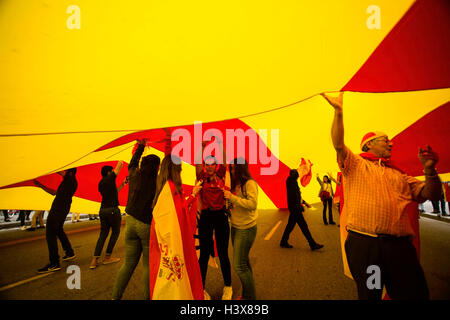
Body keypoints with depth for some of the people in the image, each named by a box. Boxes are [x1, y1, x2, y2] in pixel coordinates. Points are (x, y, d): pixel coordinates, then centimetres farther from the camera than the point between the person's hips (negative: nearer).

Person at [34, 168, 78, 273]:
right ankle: (70, 253, 39)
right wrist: (41, 186, 26)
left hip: (57, 211, -11)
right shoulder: (68, 183, 20)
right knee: (59, 231, 27)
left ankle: (54, 264, -9)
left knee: (50, 235, -9)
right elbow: (54, 192, 28)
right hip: (60, 211, 11)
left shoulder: (70, 180, -9)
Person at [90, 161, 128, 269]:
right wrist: (120, 163, 16)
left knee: (103, 234, 11)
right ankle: (107, 257, 12)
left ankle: (95, 260, 5)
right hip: (112, 209, -7)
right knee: (115, 232, 9)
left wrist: (122, 184, 25)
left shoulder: (101, 184, 15)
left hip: (102, 210, 7)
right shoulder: (110, 178, -7)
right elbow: (120, 163, -5)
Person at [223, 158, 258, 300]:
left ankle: (250, 296, 14)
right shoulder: (235, 184, 9)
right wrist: (226, 196, 2)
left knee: (239, 265, -4)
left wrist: (232, 197, -24)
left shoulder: (250, 183, -13)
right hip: (235, 227, 7)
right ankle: (246, 294, 30)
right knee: (244, 262, 16)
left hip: (246, 229, -7)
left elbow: (252, 204, -24)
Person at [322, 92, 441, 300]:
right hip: (363, 243, -4)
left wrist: (429, 169, 2)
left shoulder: (398, 174, 24)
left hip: (399, 245, 4)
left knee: (415, 293, 3)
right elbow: (338, 144, -5)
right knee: (368, 294, 5)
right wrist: (338, 112, -11)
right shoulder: (355, 163, 11)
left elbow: (431, 194, 19)